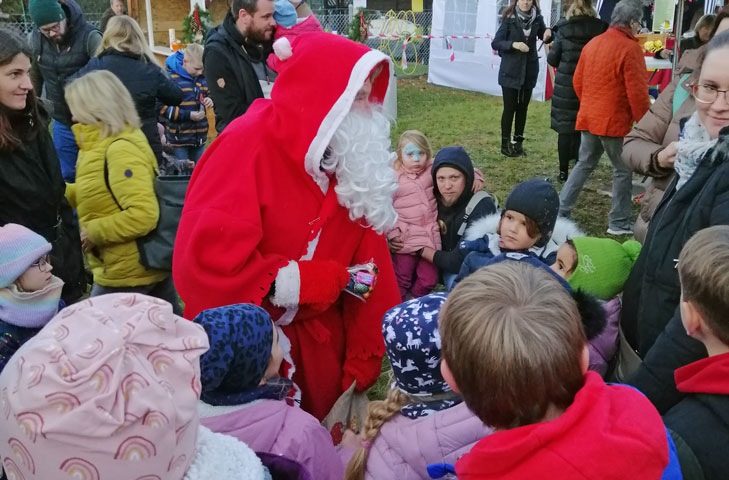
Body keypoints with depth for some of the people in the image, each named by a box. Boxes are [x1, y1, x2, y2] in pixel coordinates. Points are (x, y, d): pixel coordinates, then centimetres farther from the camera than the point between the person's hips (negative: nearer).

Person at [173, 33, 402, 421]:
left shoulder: (352, 159, -3)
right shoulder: (249, 144, -20)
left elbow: (366, 262, -2)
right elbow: (202, 256, -29)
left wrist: (367, 357, -4)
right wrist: (296, 282, -21)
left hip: (319, 349, 5)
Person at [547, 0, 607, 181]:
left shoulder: (563, 28, -7)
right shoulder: (600, 28, -5)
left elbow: (552, 60, -4)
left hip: (566, 85, -1)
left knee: (565, 128, 5)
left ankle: (564, 171, 9)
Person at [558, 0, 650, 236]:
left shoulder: (592, 43, 9)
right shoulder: (630, 48, -14)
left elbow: (577, 82, 14)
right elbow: (637, 92, -16)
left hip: (588, 118, 7)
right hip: (616, 122, -7)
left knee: (584, 165, 17)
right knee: (623, 171, 6)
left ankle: (560, 211, 15)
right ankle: (619, 223, 12)